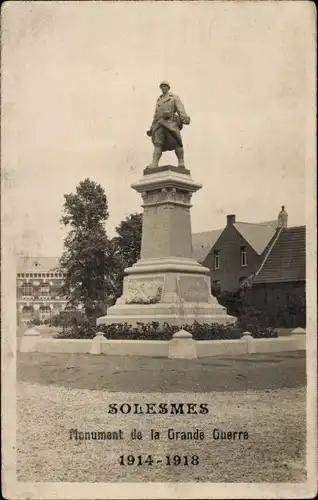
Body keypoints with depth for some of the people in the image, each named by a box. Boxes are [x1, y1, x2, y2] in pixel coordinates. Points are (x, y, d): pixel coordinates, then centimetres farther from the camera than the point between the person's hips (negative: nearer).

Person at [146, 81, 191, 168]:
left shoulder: (174, 97, 15)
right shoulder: (159, 100, 30)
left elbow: (180, 108, -2)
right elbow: (156, 115, 29)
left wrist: (185, 118, -21)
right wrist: (151, 128, 21)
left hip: (171, 122, -4)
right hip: (160, 123, 4)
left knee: (176, 142, -18)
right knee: (158, 143, -13)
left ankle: (181, 164, -17)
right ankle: (154, 164, -27)